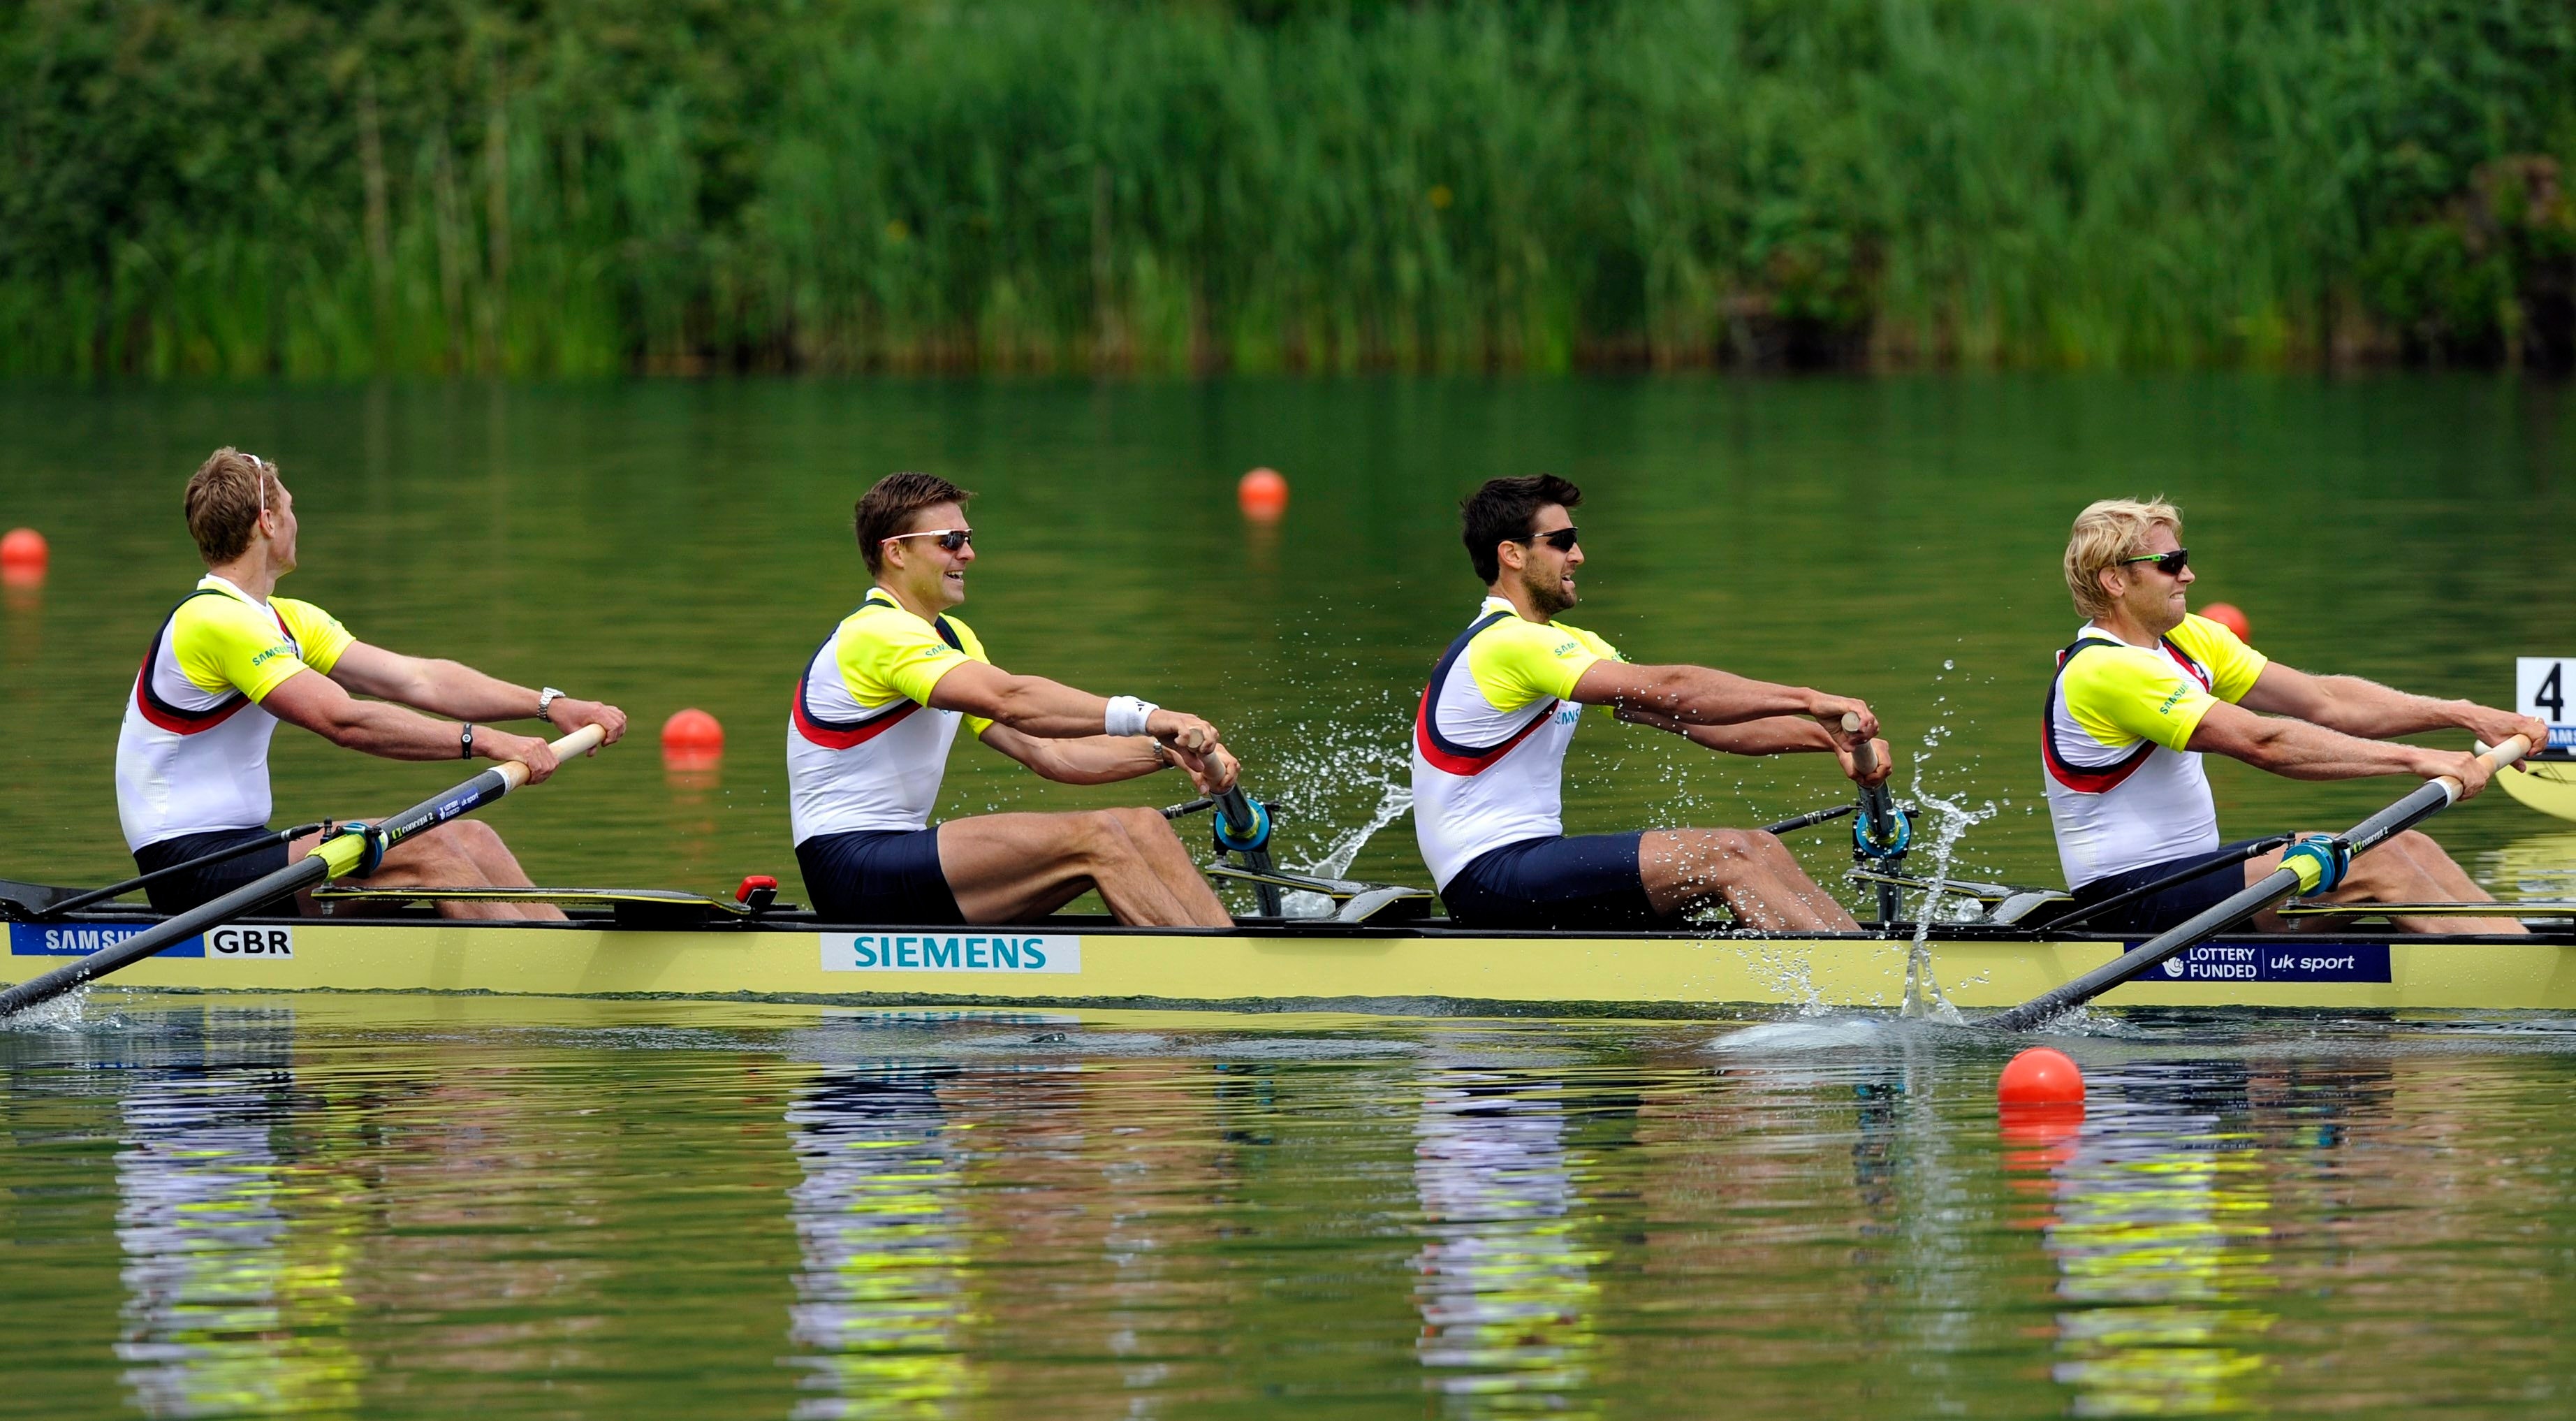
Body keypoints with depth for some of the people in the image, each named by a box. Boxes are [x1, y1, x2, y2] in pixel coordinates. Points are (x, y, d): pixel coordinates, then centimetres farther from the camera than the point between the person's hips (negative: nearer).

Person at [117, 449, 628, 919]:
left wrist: (550, 705, 1)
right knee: (422, 849, -21)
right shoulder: (217, 621, -16)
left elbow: (418, 681, 11)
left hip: (236, 849, 10)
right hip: (191, 866, -10)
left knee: (470, 841, 1)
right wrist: (489, 742, -23)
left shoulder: (287, 621, 16)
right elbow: (345, 721, -24)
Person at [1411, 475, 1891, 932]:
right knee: (1726, 856, -18)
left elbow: (1699, 720, 9)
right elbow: (1671, 692, -22)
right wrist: (1807, 700, -23)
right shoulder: (1505, 643, -14)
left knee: (1758, 850, -1)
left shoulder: (1564, 644, 18)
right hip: (1489, 881, -10)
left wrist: (1825, 736, -4)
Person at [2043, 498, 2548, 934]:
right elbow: (2263, 742, -25)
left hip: (2188, 868, 10)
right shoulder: (2105, 669, -19)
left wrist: (2465, 716, -3)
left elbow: (2322, 700, 7)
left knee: (2408, 847, 0)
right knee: (2372, 866, -19)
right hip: (2132, 904, -10)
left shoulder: (2185, 640, 10)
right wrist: (2416, 759, -26)